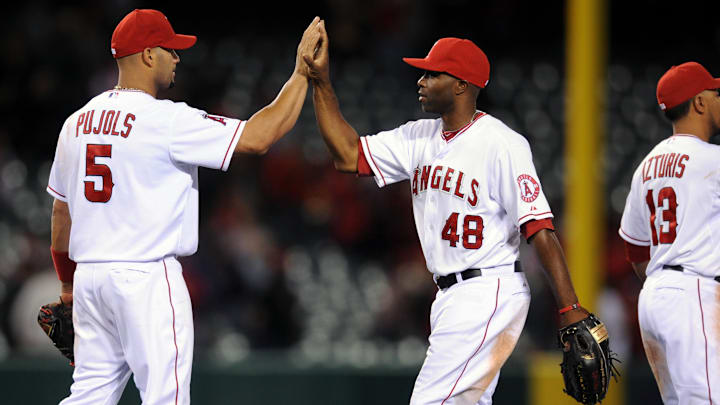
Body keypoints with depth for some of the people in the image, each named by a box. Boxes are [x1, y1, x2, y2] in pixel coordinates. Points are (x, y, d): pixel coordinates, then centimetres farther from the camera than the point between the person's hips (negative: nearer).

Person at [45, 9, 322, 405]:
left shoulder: (77, 122, 10)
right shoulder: (166, 120, -12)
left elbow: (61, 213, 18)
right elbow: (257, 137, -15)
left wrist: (68, 286, 28)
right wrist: (302, 71, -7)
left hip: (89, 277, 7)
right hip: (146, 279, -7)